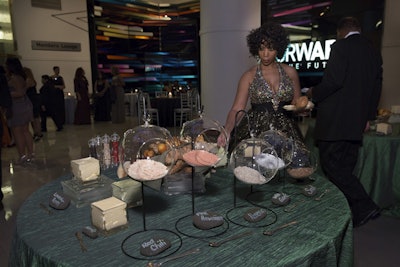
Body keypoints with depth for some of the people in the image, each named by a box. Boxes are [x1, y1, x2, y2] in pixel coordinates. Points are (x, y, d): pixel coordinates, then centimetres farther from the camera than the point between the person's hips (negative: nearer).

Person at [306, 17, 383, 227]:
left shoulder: (341, 46, -7)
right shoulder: (373, 52, 17)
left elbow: (333, 81, -18)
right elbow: (376, 88, 19)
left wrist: (313, 94, 0)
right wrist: (367, 116, 25)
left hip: (335, 121, -8)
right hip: (356, 123, 8)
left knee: (332, 166, -5)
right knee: (345, 168, 13)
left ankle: (365, 207, -7)